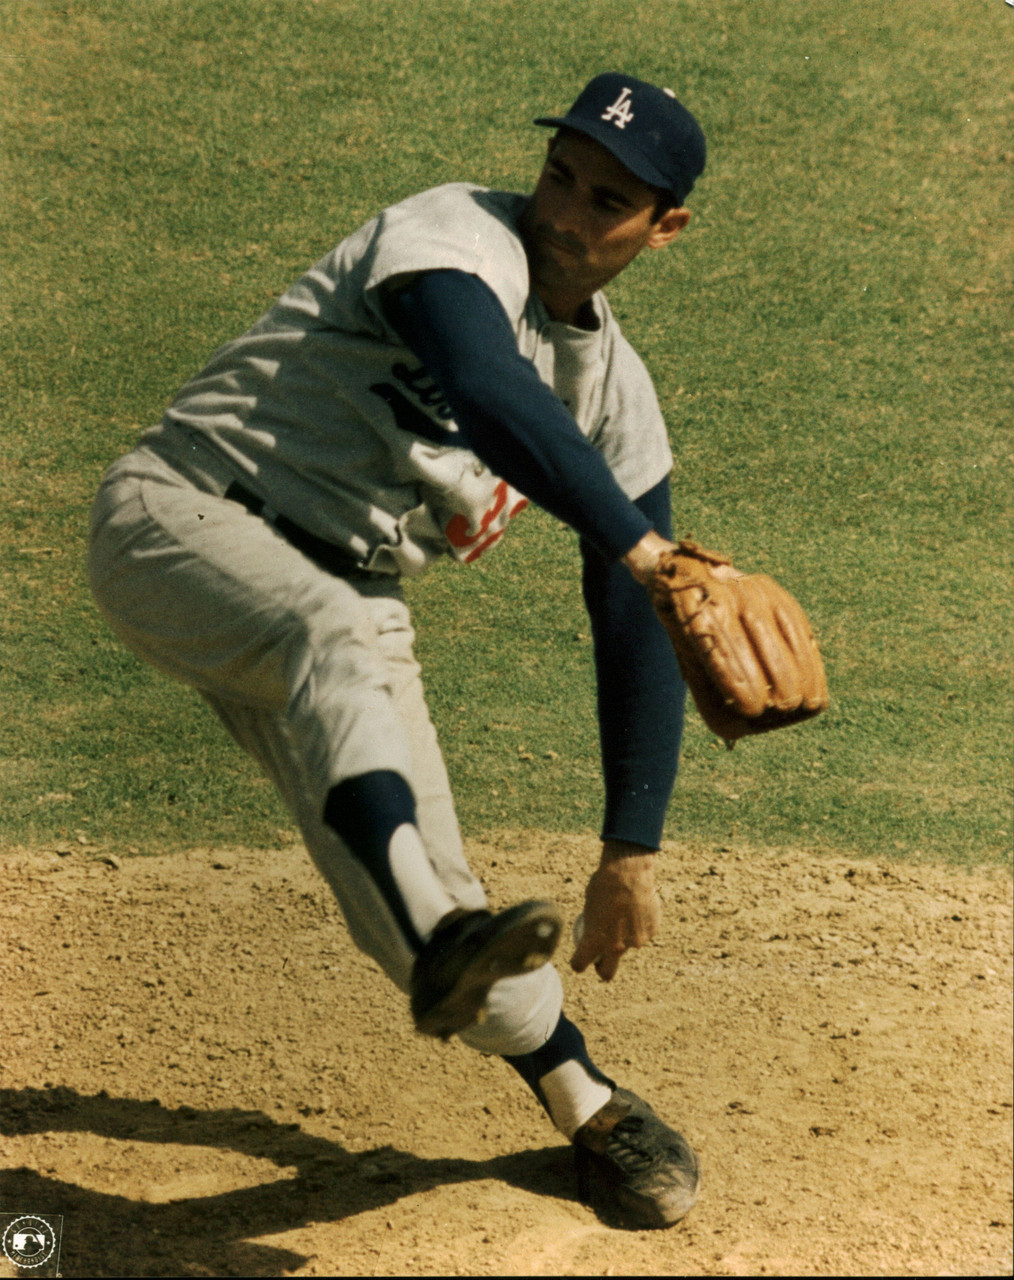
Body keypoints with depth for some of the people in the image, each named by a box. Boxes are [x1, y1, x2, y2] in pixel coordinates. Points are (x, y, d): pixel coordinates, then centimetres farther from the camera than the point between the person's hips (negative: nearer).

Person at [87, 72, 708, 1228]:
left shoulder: (615, 393, 7)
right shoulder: (455, 238, -14)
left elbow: (633, 634, 10)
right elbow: (488, 395, -37)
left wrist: (630, 852, 7)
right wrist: (644, 550, -45)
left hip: (343, 603, 6)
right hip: (181, 519, -6)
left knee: (423, 903, -6)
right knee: (332, 635, -40)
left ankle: (587, 1107, 16)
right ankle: (439, 938, -57)